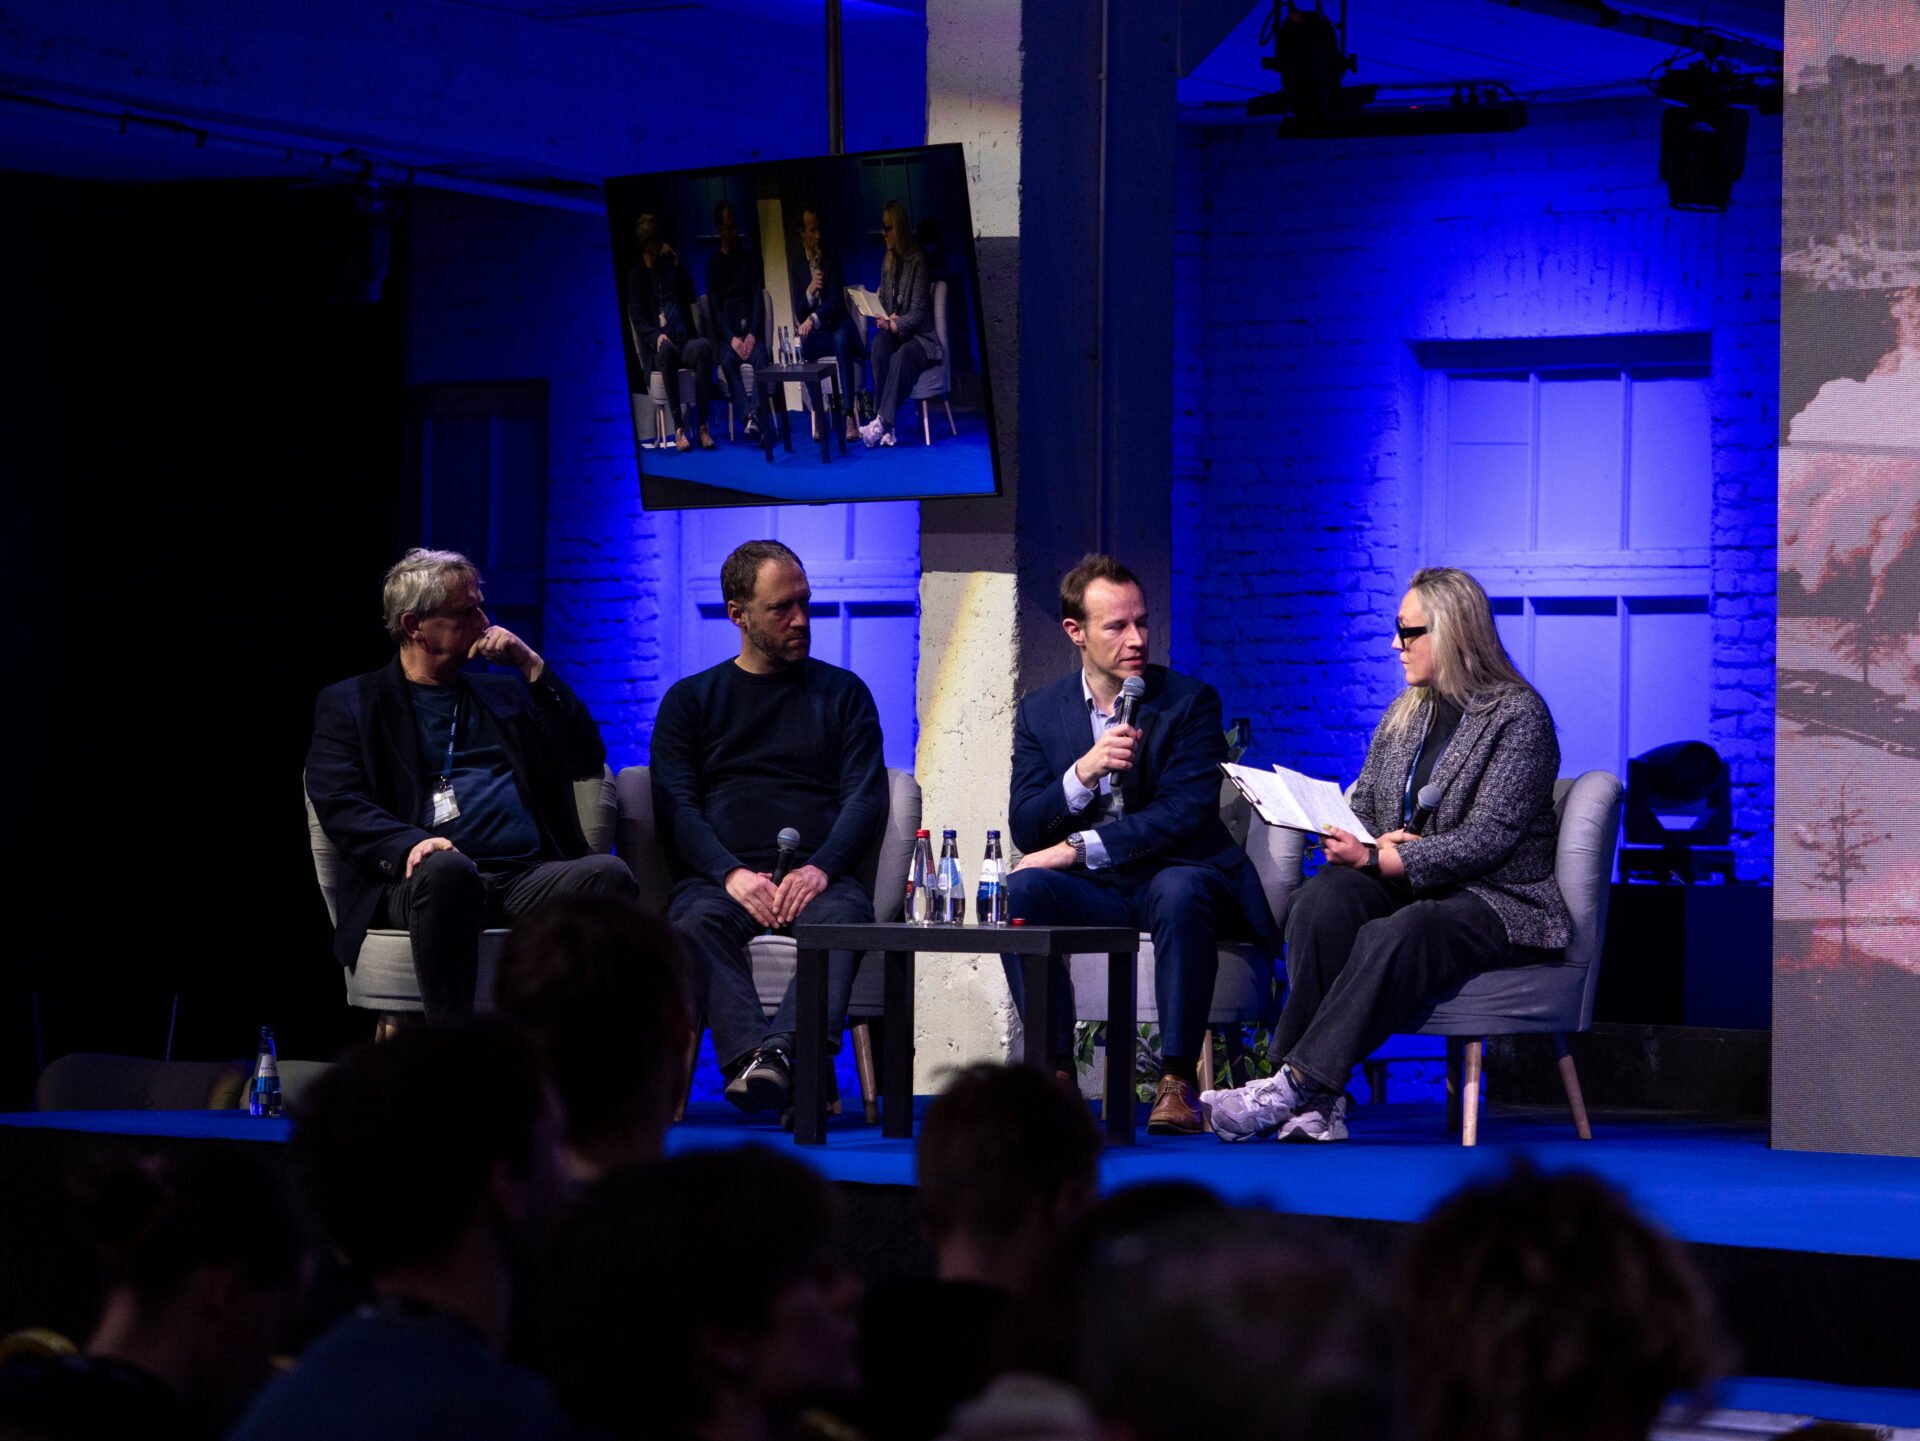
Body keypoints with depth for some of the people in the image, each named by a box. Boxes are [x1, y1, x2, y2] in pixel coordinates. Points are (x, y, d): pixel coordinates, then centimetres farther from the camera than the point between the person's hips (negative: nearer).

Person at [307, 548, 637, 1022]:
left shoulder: (506, 694, 29)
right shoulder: (349, 703, 16)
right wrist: (408, 845, -19)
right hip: (430, 877, -4)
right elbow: (337, 804, 1)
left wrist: (533, 668, 12)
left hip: (528, 876, 4)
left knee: (608, 874, -28)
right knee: (445, 869, -40)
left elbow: (587, 760, 19)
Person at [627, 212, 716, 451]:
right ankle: (678, 427, -42)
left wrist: (672, 264, 8)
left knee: (705, 346, -32)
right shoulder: (636, 275, 13)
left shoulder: (672, 265, 21)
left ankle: (702, 425, -34)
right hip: (656, 348, -3)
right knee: (666, 348, -38)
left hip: (683, 343, 3)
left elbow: (688, 296, 11)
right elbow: (637, 317, 2)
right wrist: (656, 337, -17)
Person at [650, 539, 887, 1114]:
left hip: (818, 877, 0)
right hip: (721, 877, 0)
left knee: (842, 916, -36)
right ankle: (752, 1057, -54)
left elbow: (866, 799, 9)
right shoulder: (691, 700, 19)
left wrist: (819, 869, -11)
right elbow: (675, 806, 6)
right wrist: (733, 874, -13)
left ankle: (781, 1052, -57)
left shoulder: (843, 693, 20)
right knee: (695, 920, -35)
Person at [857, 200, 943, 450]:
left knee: (901, 357, -36)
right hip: (894, 334, 5)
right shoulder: (888, 263, 12)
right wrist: (883, 321, -7)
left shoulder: (917, 259, -8)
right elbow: (883, 303, 14)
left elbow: (919, 311, -12)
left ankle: (882, 421, -40)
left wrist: (897, 325, -24)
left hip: (920, 337, -5)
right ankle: (886, 428, -34)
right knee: (879, 342, -28)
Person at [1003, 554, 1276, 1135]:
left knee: (1182, 891, -37)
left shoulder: (1190, 701, -2)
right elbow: (1024, 830, -1)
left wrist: (1079, 848, -21)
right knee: (1022, 889, -28)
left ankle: (1177, 1080, -34)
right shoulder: (1040, 712, 7)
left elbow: (1185, 814, -14)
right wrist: (1083, 774, -20)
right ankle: (1055, 1071, -25)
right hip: (1091, 892, 3)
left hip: (1174, 875, -3)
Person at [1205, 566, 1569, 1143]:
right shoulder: (1406, 712, 17)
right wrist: (1380, 843, -9)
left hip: (1498, 901, -6)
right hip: (1404, 890, 6)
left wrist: (1378, 858, -19)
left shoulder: (1518, 715, -7)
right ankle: (1319, 1105, -37)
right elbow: (1361, 808, 17)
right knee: (1322, 899, -27)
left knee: (1399, 935, -38)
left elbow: (1489, 839, -15)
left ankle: (1294, 1085, -43)